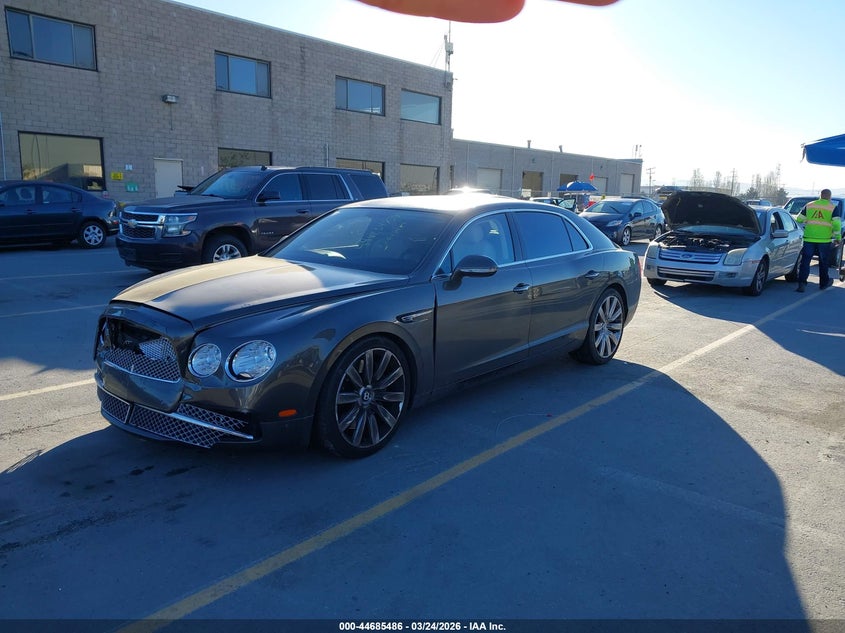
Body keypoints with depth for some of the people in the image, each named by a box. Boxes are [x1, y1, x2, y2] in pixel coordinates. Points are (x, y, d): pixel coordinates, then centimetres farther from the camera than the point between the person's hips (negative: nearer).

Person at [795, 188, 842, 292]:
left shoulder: (809, 205, 8)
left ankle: (802, 283, -13)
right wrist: (837, 238, 2)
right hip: (824, 239, -1)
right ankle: (824, 283, 26)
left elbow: (799, 219, 9)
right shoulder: (833, 207, 1)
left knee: (805, 261, 0)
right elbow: (837, 224, -5)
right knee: (823, 262, 13)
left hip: (809, 238, 1)